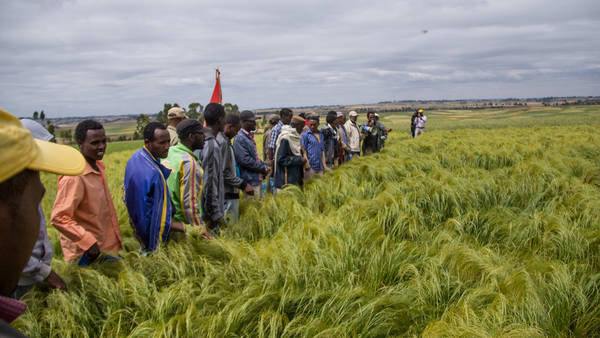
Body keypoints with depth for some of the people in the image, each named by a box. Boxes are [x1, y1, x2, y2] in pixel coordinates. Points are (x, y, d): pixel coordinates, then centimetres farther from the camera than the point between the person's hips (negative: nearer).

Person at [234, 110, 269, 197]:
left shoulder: (250, 136, 14)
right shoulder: (240, 138, -16)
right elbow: (245, 160, -23)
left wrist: (264, 166, 7)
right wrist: (263, 168, -15)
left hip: (256, 179, 10)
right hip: (249, 181, -10)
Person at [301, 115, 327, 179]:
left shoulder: (321, 135, 15)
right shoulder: (305, 135, -1)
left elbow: (322, 151, 17)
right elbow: (304, 151, -5)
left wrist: (324, 165, 11)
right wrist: (307, 163, -16)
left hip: (320, 167, 5)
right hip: (310, 166, -5)